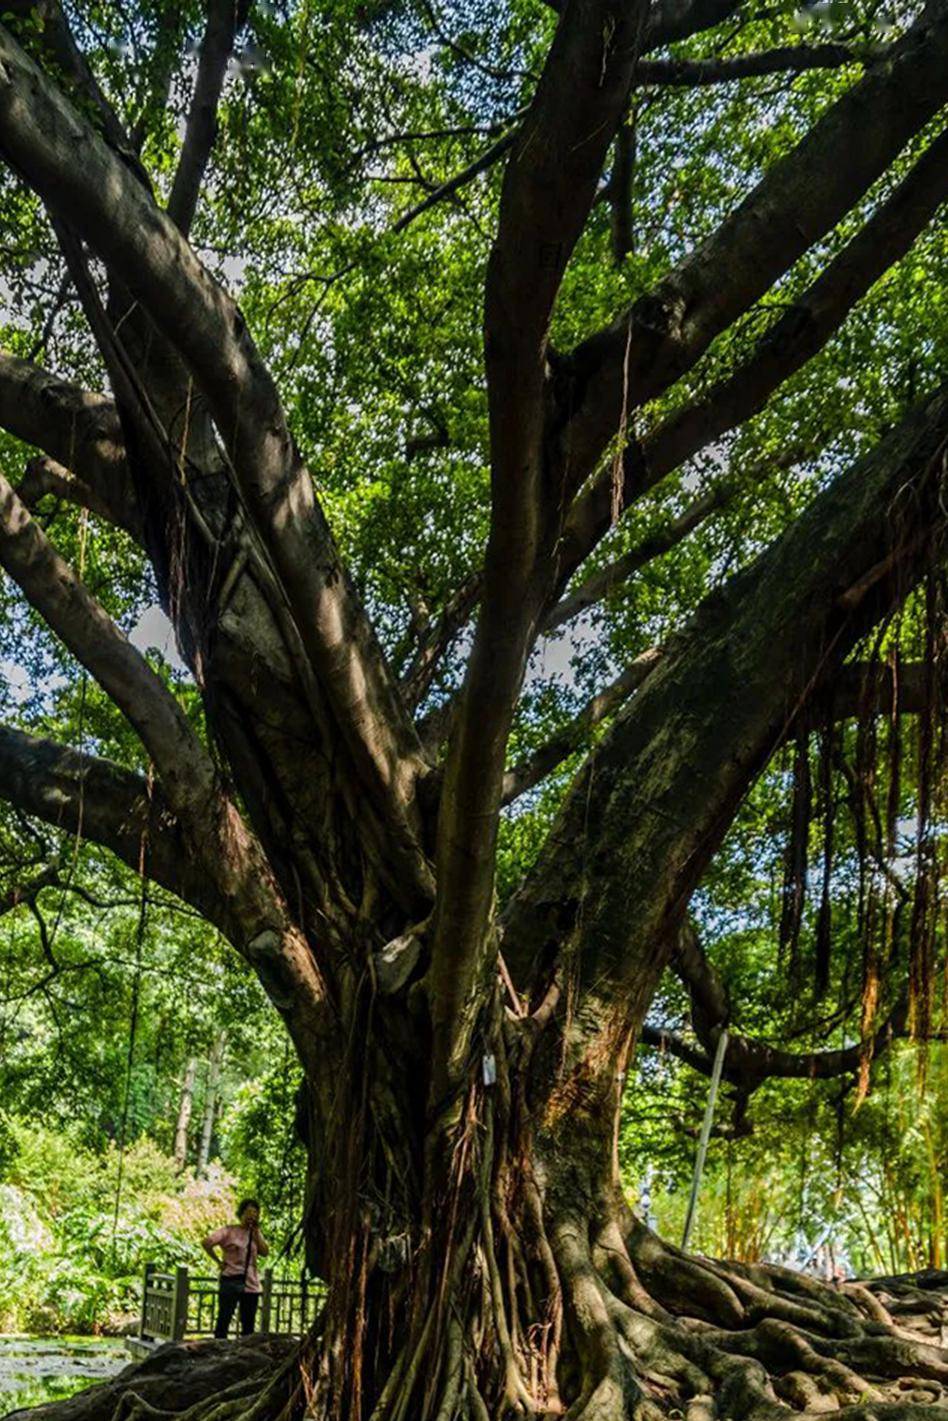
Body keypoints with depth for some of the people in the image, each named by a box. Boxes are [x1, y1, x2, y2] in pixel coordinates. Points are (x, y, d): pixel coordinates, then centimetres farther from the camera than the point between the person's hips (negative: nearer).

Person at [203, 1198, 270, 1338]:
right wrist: (218, 1261, -9)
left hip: (251, 1283, 5)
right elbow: (206, 1243, -13)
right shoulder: (229, 1230, -3)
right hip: (231, 1281, -5)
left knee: (249, 1324, 9)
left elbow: (265, 1252, -3)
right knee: (224, 1319, -1)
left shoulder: (256, 1234, 12)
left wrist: (256, 1232, -4)